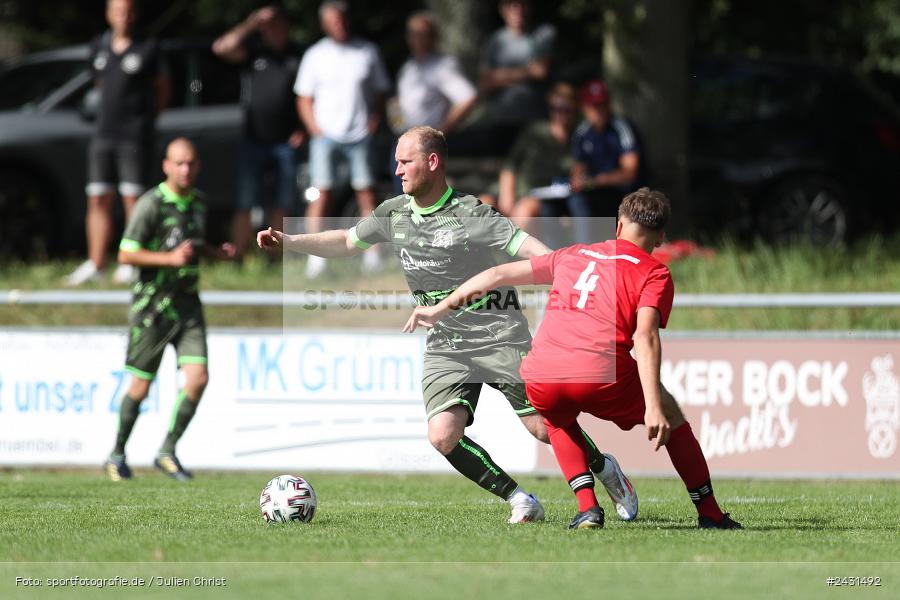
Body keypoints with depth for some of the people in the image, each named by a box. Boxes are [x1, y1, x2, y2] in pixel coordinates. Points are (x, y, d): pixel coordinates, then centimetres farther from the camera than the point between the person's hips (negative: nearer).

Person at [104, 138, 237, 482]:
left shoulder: (198, 202, 9)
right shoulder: (151, 204, -13)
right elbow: (126, 254, -15)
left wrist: (217, 253, 6)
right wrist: (170, 258, -24)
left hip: (187, 302, 5)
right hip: (153, 303, -5)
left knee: (197, 378, -10)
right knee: (141, 386, 2)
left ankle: (167, 452, 3)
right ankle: (117, 454, 21)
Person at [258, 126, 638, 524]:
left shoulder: (469, 215, -15)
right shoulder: (393, 214, 5)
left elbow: (526, 247, -24)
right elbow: (347, 242, 22)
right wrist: (288, 242, 16)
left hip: (499, 338, -5)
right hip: (445, 349, 5)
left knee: (544, 428, -5)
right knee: (443, 436, -16)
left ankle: (605, 469, 26)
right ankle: (520, 501, 0)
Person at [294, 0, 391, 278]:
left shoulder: (367, 52, 7)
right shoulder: (315, 55, 6)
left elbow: (380, 91, 14)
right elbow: (304, 98, 8)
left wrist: (374, 120, 0)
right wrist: (315, 128, -5)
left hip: (359, 136, 1)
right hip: (326, 135, -1)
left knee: (366, 193, -2)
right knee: (321, 193, -8)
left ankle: (372, 254, 2)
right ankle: (316, 256, -8)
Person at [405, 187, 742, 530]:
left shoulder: (574, 255, 25)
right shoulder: (655, 274, 11)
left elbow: (497, 275, 32)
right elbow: (645, 337, -7)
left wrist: (440, 309, 44)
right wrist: (654, 407, -15)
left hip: (540, 379, 3)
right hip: (602, 377, -3)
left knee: (558, 419, 37)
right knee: (671, 414, 24)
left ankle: (587, 508, 18)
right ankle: (709, 514, 23)